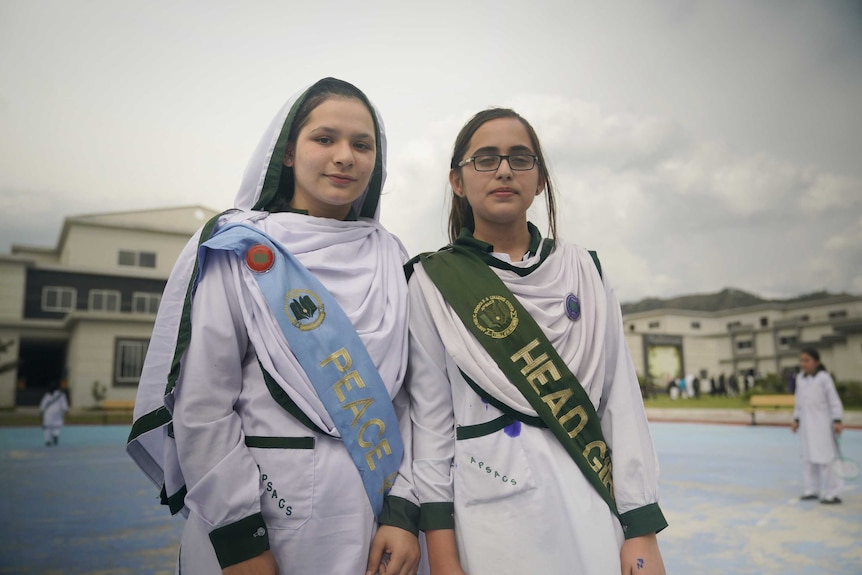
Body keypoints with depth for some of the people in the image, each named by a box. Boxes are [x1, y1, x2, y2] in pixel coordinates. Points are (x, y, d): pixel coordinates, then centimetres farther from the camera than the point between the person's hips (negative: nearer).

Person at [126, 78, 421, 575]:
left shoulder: (390, 259, 5)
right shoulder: (237, 249, -6)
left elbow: (405, 392, 3)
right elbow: (202, 403, -10)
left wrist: (402, 510, -5)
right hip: (266, 506, -3)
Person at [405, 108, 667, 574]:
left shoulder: (581, 269, 4)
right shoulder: (433, 282, -3)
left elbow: (621, 398, 2)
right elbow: (431, 418, -4)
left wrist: (642, 529, -2)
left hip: (597, 503, 3)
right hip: (491, 506, -2)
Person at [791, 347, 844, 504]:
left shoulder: (824, 378, -9)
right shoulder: (800, 378, 9)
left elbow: (834, 400, -8)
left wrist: (837, 421, -13)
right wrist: (796, 419, 14)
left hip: (821, 423, -6)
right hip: (806, 424, 6)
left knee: (825, 458, -4)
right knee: (808, 458, 11)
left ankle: (831, 493, 4)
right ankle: (811, 490, 20)